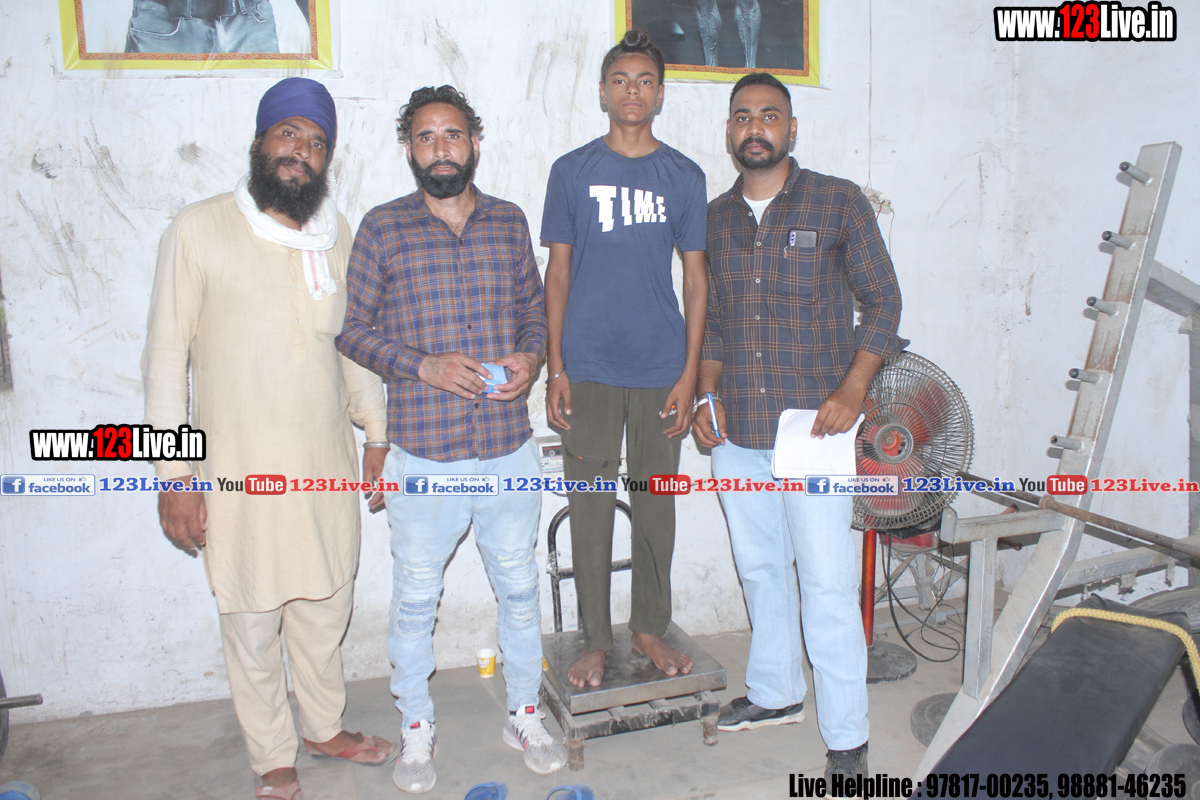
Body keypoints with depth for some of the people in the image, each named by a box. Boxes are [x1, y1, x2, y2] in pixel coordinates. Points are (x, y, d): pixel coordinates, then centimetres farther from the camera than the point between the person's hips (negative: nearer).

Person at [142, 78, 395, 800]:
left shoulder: (337, 236, 5)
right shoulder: (200, 231, -9)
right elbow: (167, 353, -7)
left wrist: (377, 434, 14)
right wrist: (173, 473, -9)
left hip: (327, 464, 4)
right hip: (239, 469, -4)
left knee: (326, 609, 17)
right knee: (253, 624, 10)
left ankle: (326, 727, 41)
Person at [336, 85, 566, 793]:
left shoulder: (510, 223, 7)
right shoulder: (384, 229, -1)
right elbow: (353, 327, 0)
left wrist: (532, 356, -5)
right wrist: (424, 366, -15)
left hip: (511, 449, 3)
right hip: (425, 455, -2)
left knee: (520, 589, 15)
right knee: (416, 600, 11)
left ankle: (526, 715, 36)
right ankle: (418, 729, 34)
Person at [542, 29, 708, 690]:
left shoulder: (683, 177, 6)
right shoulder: (572, 172, 4)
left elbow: (695, 277, 5)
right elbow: (557, 273, 4)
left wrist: (691, 371, -2)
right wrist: (555, 369, -3)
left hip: (661, 367, 1)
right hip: (589, 368, -1)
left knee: (656, 501, 10)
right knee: (590, 505, 5)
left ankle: (650, 627, 27)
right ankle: (595, 640, 20)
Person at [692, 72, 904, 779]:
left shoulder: (839, 203, -1)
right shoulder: (715, 218, 11)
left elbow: (883, 302, 0)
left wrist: (853, 388, -12)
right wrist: (707, 393, 5)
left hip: (813, 427, -4)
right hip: (736, 431, 5)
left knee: (827, 582, -3)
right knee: (760, 569, 16)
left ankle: (848, 737, 12)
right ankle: (776, 693, 35)